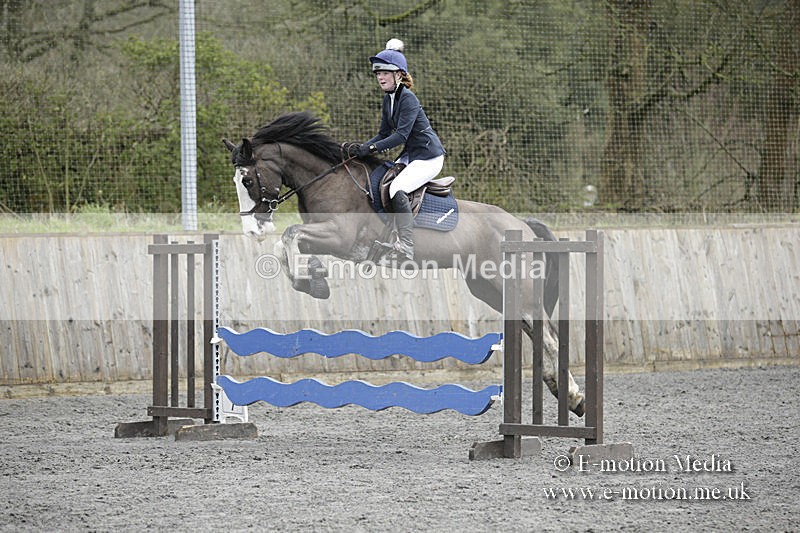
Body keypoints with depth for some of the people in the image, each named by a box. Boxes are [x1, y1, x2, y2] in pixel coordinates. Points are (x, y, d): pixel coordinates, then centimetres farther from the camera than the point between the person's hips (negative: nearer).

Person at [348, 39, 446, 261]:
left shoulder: (408, 99, -19)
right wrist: (362, 147, -5)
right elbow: (384, 133, 11)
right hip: (410, 155, 10)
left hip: (428, 156, -10)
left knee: (397, 189, -27)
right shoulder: (388, 99, 9)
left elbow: (401, 134, -27)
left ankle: (406, 246, -31)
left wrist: (372, 148, -30)